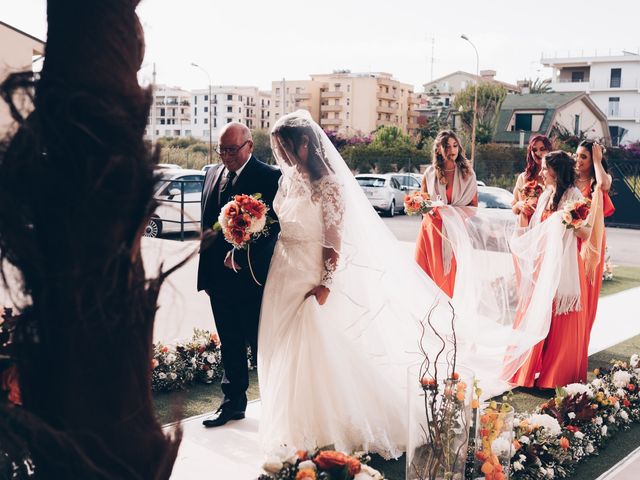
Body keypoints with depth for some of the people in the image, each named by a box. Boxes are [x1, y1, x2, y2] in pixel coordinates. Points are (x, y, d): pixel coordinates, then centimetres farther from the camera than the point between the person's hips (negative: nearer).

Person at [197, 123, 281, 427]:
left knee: (260, 344, 4)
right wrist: (206, 273, 13)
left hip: (252, 275, -6)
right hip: (219, 276, 6)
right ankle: (233, 402, 27)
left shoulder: (268, 177, -9)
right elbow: (206, 224, 16)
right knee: (230, 345, 15)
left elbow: (274, 225, -15)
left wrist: (240, 254, -23)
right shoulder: (212, 175, 12)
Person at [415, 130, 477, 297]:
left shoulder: (467, 174, 5)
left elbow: (473, 205, 6)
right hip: (432, 228, 1)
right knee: (429, 273, -3)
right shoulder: (430, 173, 7)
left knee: (452, 273, -3)